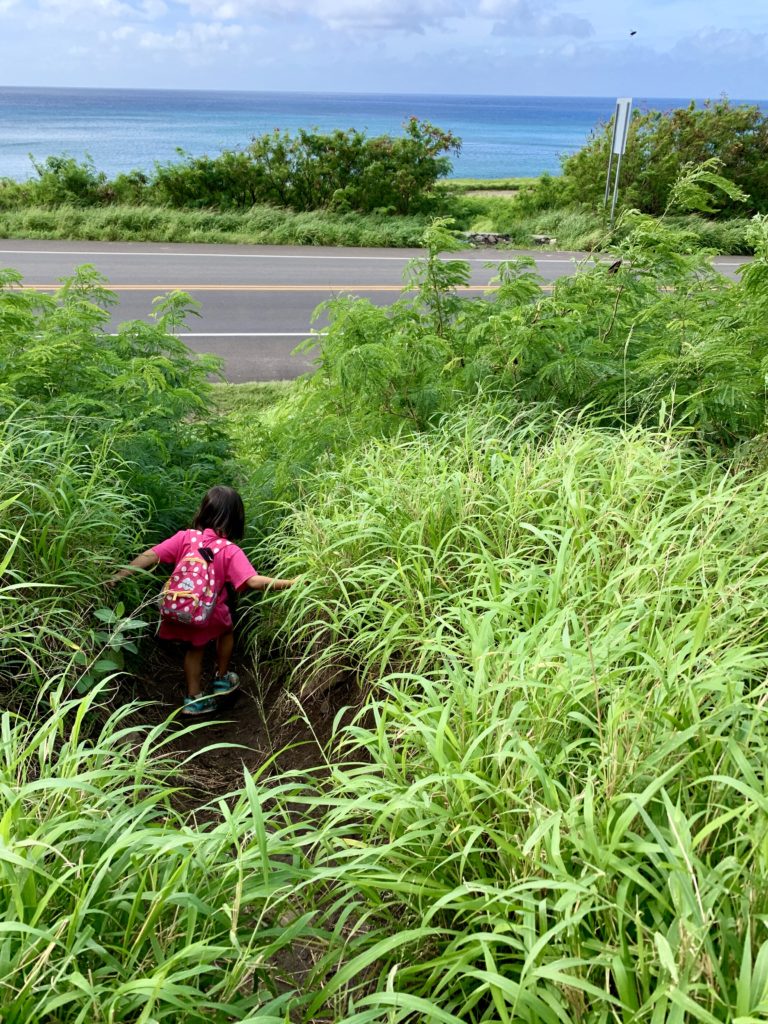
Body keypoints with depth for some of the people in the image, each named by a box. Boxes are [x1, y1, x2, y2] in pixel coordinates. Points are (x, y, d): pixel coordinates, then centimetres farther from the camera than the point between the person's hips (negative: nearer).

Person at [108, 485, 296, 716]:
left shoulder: (185, 537, -11)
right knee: (225, 631, 31)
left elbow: (150, 556, -12)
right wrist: (290, 583, -25)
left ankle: (194, 699, 34)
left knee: (195, 647, 27)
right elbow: (254, 581, -28)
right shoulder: (230, 551, -19)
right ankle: (222, 679, 43)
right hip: (210, 615, -3)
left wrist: (120, 576, -6)